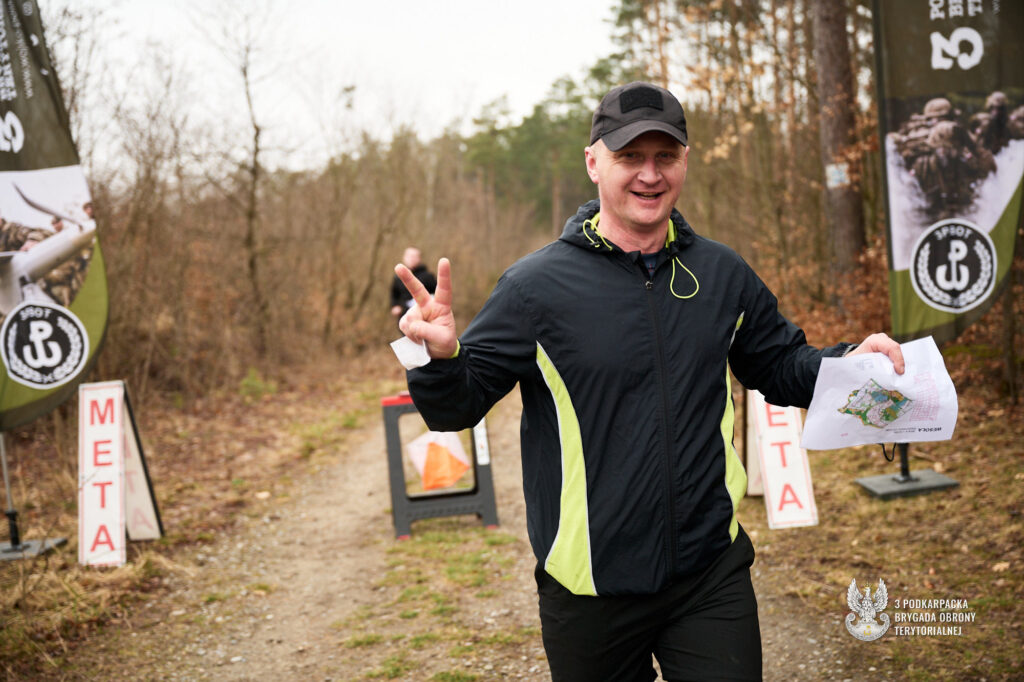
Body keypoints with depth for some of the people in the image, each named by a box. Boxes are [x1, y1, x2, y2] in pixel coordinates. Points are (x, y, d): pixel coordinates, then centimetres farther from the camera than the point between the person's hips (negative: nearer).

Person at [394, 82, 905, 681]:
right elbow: (457, 408, -9)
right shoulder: (536, 286, -10)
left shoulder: (723, 274, 3)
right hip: (590, 589, -2)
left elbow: (781, 367, 16)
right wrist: (442, 358, -30)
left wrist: (850, 363, -4)